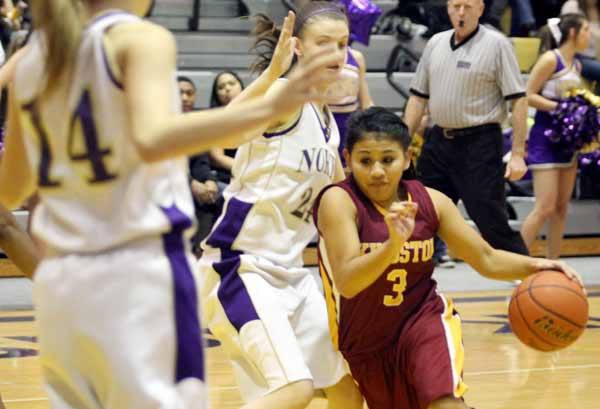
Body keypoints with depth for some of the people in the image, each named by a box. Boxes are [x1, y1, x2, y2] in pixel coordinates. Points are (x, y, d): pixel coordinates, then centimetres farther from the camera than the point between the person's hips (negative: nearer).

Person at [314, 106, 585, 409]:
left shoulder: (430, 202, -6)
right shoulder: (339, 201, -19)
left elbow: (487, 259, 3)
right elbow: (346, 283, -30)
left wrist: (533, 266, -17)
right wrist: (395, 243, -46)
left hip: (425, 319, 1)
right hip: (364, 344, -1)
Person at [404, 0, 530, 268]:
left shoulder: (496, 45, -6)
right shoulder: (436, 44, 11)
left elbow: (518, 100, -9)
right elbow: (418, 96, 17)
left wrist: (518, 154, -15)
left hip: (479, 145, -6)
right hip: (439, 142, 6)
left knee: (491, 221, -7)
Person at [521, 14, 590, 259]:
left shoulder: (576, 65, 12)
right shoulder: (551, 59, -11)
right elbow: (528, 96, -13)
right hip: (545, 138, -8)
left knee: (561, 207, 8)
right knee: (545, 207, -13)